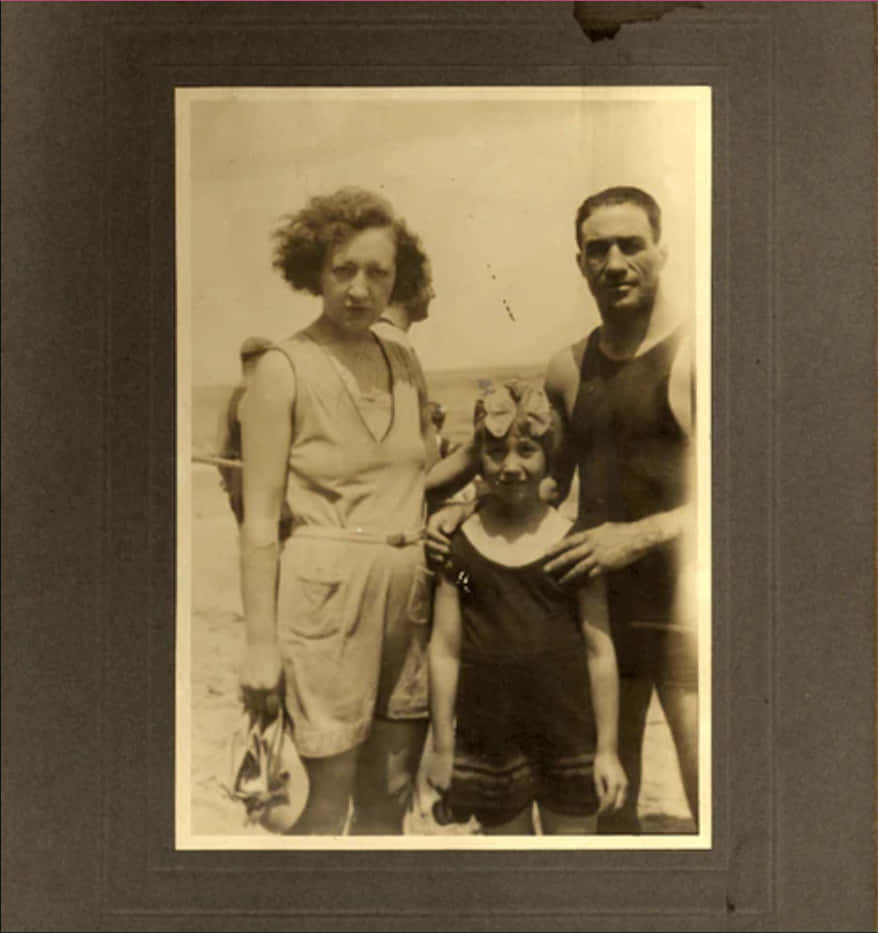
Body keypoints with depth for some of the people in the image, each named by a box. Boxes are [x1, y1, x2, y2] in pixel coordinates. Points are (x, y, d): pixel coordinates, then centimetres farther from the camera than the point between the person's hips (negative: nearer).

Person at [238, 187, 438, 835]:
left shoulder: (402, 363, 11)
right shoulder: (285, 369, -5)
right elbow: (260, 517, -8)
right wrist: (261, 642, -10)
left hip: (410, 587, 6)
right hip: (329, 589, -5)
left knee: (390, 799, 13)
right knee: (328, 801, 1)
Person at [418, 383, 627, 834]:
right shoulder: (459, 546, -2)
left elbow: (599, 650, -1)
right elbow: (444, 650, 1)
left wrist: (607, 748, -1)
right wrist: (441, 746, 3)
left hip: (567, 729, 0)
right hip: (489, 736, 1)